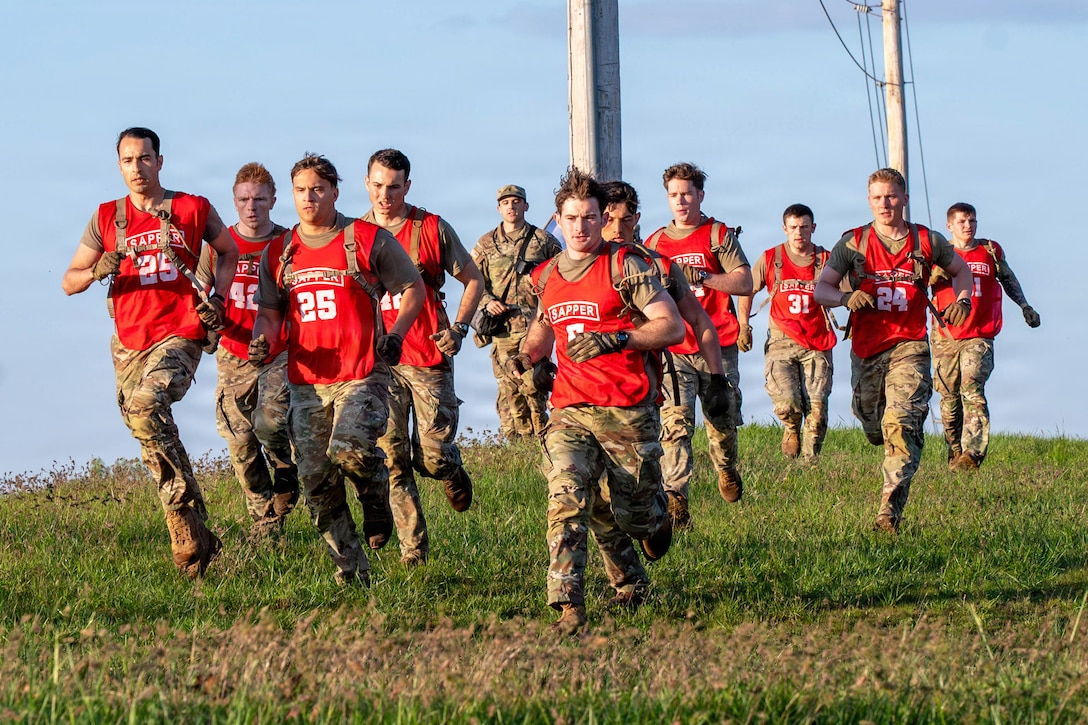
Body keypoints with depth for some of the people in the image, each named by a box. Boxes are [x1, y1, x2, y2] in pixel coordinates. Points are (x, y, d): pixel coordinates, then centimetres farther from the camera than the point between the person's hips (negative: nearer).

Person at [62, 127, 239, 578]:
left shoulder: (194, 209, 3)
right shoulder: (107, 218, 8)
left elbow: (228, 252, 21)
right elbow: (69, 282, 9)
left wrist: (217, 299, 5)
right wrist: (99, 271, -13)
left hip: (179, 337, -4)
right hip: (130, 345, 4)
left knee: (146, 404, -31)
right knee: (155, 442, 5)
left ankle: (182, 504, -22)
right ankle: (194, 537, 13)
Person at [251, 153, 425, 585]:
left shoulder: (368, 240, 0)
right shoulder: (279, 253, 12)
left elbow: (413, 288, 8)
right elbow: (269, 311, 18)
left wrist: (395, 333, -7)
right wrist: (262, 341, -4)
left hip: (362, 374, -4)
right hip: (306, 383, 4)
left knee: (349, 448, -27)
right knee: (316, 482, 0)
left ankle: (377, 500, 6)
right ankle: (351, 569, 11)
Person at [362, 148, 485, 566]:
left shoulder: (433, 229, 0)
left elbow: (473, 280, 9)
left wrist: (459, 328, -4)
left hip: (429, 357, -2)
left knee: (433, 455, -6)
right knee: (392, 461, -4)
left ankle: (453, 475, 30)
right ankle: (413, 548, 2)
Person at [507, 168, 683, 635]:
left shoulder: (624, 267, -5)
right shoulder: (546, 276, 12)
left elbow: (672, 327, -9)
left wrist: (614, 339, -21)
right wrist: (526, 356, 9)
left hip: (627, 410, -3)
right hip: (570, 411, 3)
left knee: (634, 514, 7)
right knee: (567, 503, -17)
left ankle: (657, 513, 45)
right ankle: (569, 609, -16)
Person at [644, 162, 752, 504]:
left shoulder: (719, 235, 4)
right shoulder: (655, 242, 13)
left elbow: (744, 283, -7)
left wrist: (702, 276, -19)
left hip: (718, 346, -1)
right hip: (673, 350, 1)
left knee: (723, 419, 9)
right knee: (675, 422, -14)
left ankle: (726, 469, 40)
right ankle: (674, 494, -21)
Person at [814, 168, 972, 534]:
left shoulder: (928, 241, 5)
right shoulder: (853, 242, 4)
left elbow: (961, 270, 23)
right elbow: (821, 289, 3)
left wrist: (962, 301, 2)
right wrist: (846, 298, -19)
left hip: (909, 347, -2)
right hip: (866, 348, 2)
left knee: (901, 425, -19)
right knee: (873, 427, 12)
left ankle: (890, 510, -26)